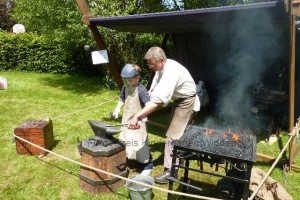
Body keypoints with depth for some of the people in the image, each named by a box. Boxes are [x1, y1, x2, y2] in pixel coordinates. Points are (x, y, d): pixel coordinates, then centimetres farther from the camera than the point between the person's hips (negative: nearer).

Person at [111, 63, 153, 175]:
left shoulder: (141, 90, -20)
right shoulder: (125, 87, 2)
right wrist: (117, 110, 3)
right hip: (126, 119, 7)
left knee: (140, 143, -2)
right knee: (125, 141, 19)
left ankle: (148, 164, 16)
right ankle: (126, 159, 40)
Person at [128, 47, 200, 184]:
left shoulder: (171, 72, -36)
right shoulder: (161, 67, -8)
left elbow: (158, 100, -44)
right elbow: (153, 90, -3)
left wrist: (137, 116, -46)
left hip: (186, 102, -9)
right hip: (179, 99, 9)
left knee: (173, 135, -10)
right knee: (179, 131, 23)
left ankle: (170, 171, 0)